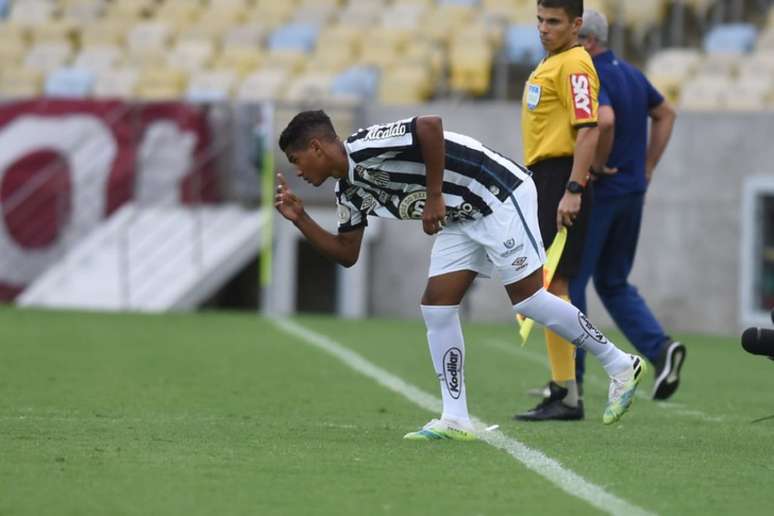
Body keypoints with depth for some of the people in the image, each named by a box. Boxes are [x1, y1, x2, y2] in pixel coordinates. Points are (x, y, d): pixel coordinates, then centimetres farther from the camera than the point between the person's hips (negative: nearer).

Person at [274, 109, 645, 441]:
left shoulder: (364, 148, -20)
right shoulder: (349, 192, 10)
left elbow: (430, 125, -31)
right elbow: (346, 253, 16)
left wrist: (434, 197, -25)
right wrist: (299, 218, 6)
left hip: (499, 194, -10)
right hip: (462, 218, 10)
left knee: (528, 298, -11)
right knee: (437, 307, 0)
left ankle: (620, 366, 2)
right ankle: (455, 419, 0)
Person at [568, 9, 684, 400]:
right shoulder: (631, 74, 11)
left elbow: (605, 120, -35)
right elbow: (666, 114, 23)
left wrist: (598, 166, -20)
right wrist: (647, 168, 18)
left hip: (597, 193, -8)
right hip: (633, 192, 9)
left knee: (568, 281, 2)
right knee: (613, 284, 17)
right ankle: (660, 348, -5)